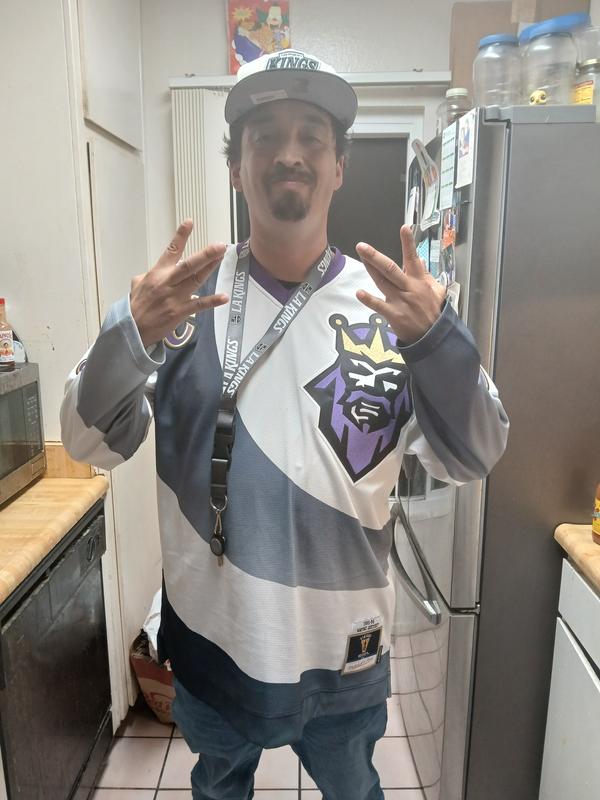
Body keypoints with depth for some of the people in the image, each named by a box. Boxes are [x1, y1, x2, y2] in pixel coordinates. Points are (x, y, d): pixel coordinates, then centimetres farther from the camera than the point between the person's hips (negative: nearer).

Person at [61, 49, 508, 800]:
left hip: (345, 652, 1)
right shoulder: (183, 293, -11)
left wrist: (439, 339, -31)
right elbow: (92, 444, -13)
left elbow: (471, 459, -13)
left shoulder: (391, 300, -11)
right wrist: (130, 334, -32)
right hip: (211, 640, 0)